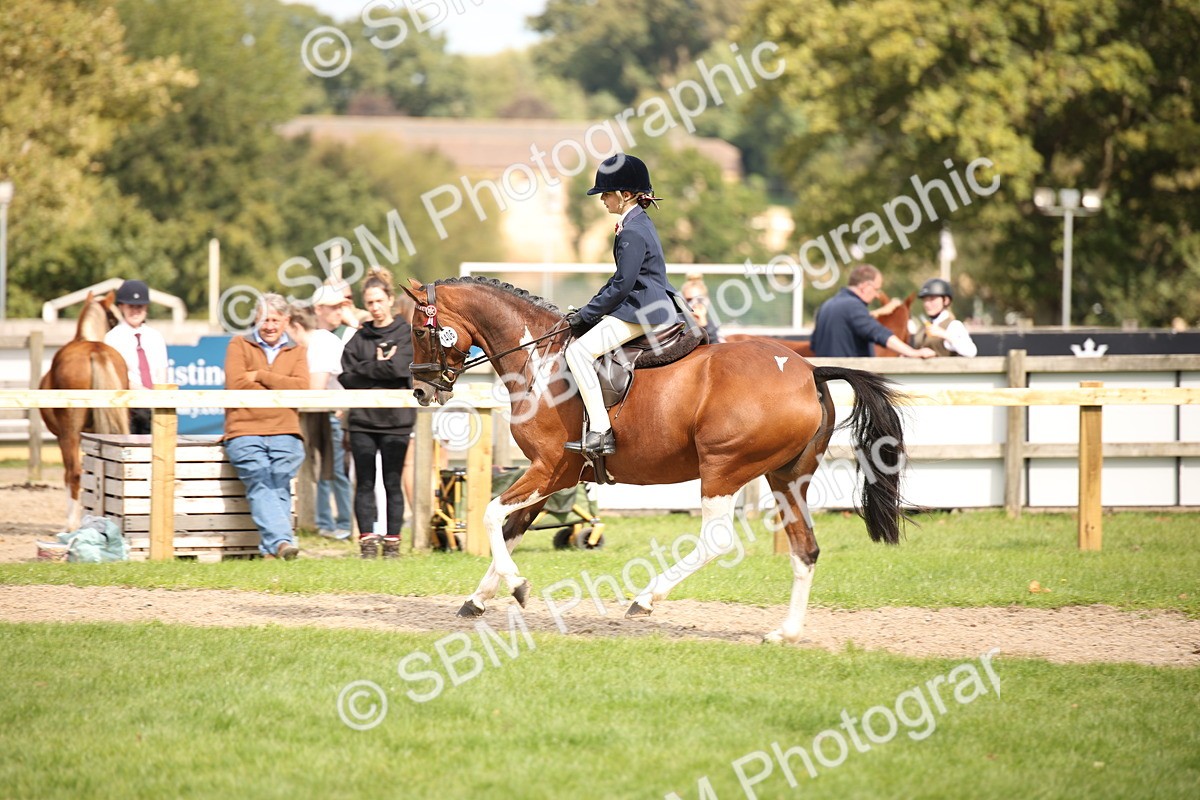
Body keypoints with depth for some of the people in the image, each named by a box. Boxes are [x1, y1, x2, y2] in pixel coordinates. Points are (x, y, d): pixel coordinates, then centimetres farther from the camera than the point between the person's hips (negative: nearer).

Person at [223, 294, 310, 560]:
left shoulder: (297, 351, 19)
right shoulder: (239, 345, 13)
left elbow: (301, 388, 0)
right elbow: (236, 385, -3)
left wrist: (260, 376, -3)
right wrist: (280, 390, 3)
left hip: (285, 433, 2)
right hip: (245, 432, -2)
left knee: (279, 487, -11)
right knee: (260, 485, -19)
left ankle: (271, 549, -15)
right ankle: (281, 540, -33)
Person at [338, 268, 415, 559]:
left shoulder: (407, 334, 4)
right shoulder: (359, 338, 13)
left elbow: (399, 367, -12)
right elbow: (347, 377, 3)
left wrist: (365, 370, -3)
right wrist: (380, 367, -5)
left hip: (395, 418, -3)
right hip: (362, 419, 3)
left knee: (393, 483, -1)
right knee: (365, 483, 0)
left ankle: (392, 543, 3)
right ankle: (367, 541, 1)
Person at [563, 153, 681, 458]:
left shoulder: (633, 232, -17)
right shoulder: (638, 224, 16)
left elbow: (622, 285, -19)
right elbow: (621, 280, 22)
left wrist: (586, 315, -12)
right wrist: (590, 310, 16)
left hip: (643, 313, -11)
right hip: (652, 307, 11)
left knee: (578, 350, -19)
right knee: (580, 348, 22)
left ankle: (600, 433, -23)